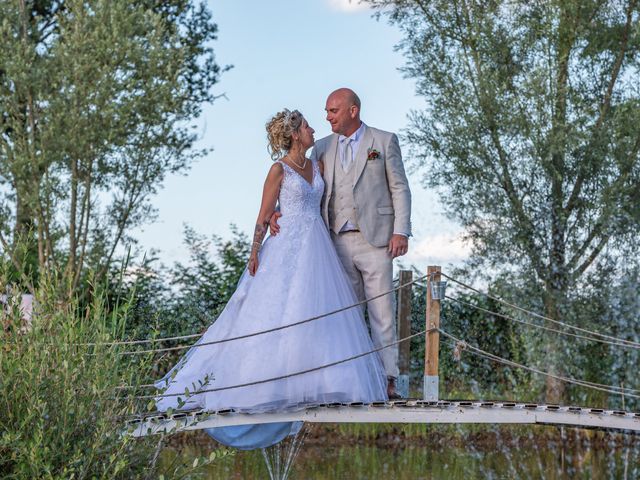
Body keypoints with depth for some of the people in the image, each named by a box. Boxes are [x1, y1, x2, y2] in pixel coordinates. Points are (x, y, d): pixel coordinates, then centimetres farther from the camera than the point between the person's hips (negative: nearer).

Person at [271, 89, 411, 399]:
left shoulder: (384, 141, 5)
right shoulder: (322, 148, 15)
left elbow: (399, 188, 3)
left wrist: (401, 231, -8)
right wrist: (281, 213, -7)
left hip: (375, 239, -4)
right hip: (339, 242, 4)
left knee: (381, 311, -6)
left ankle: (387, 380, -6)